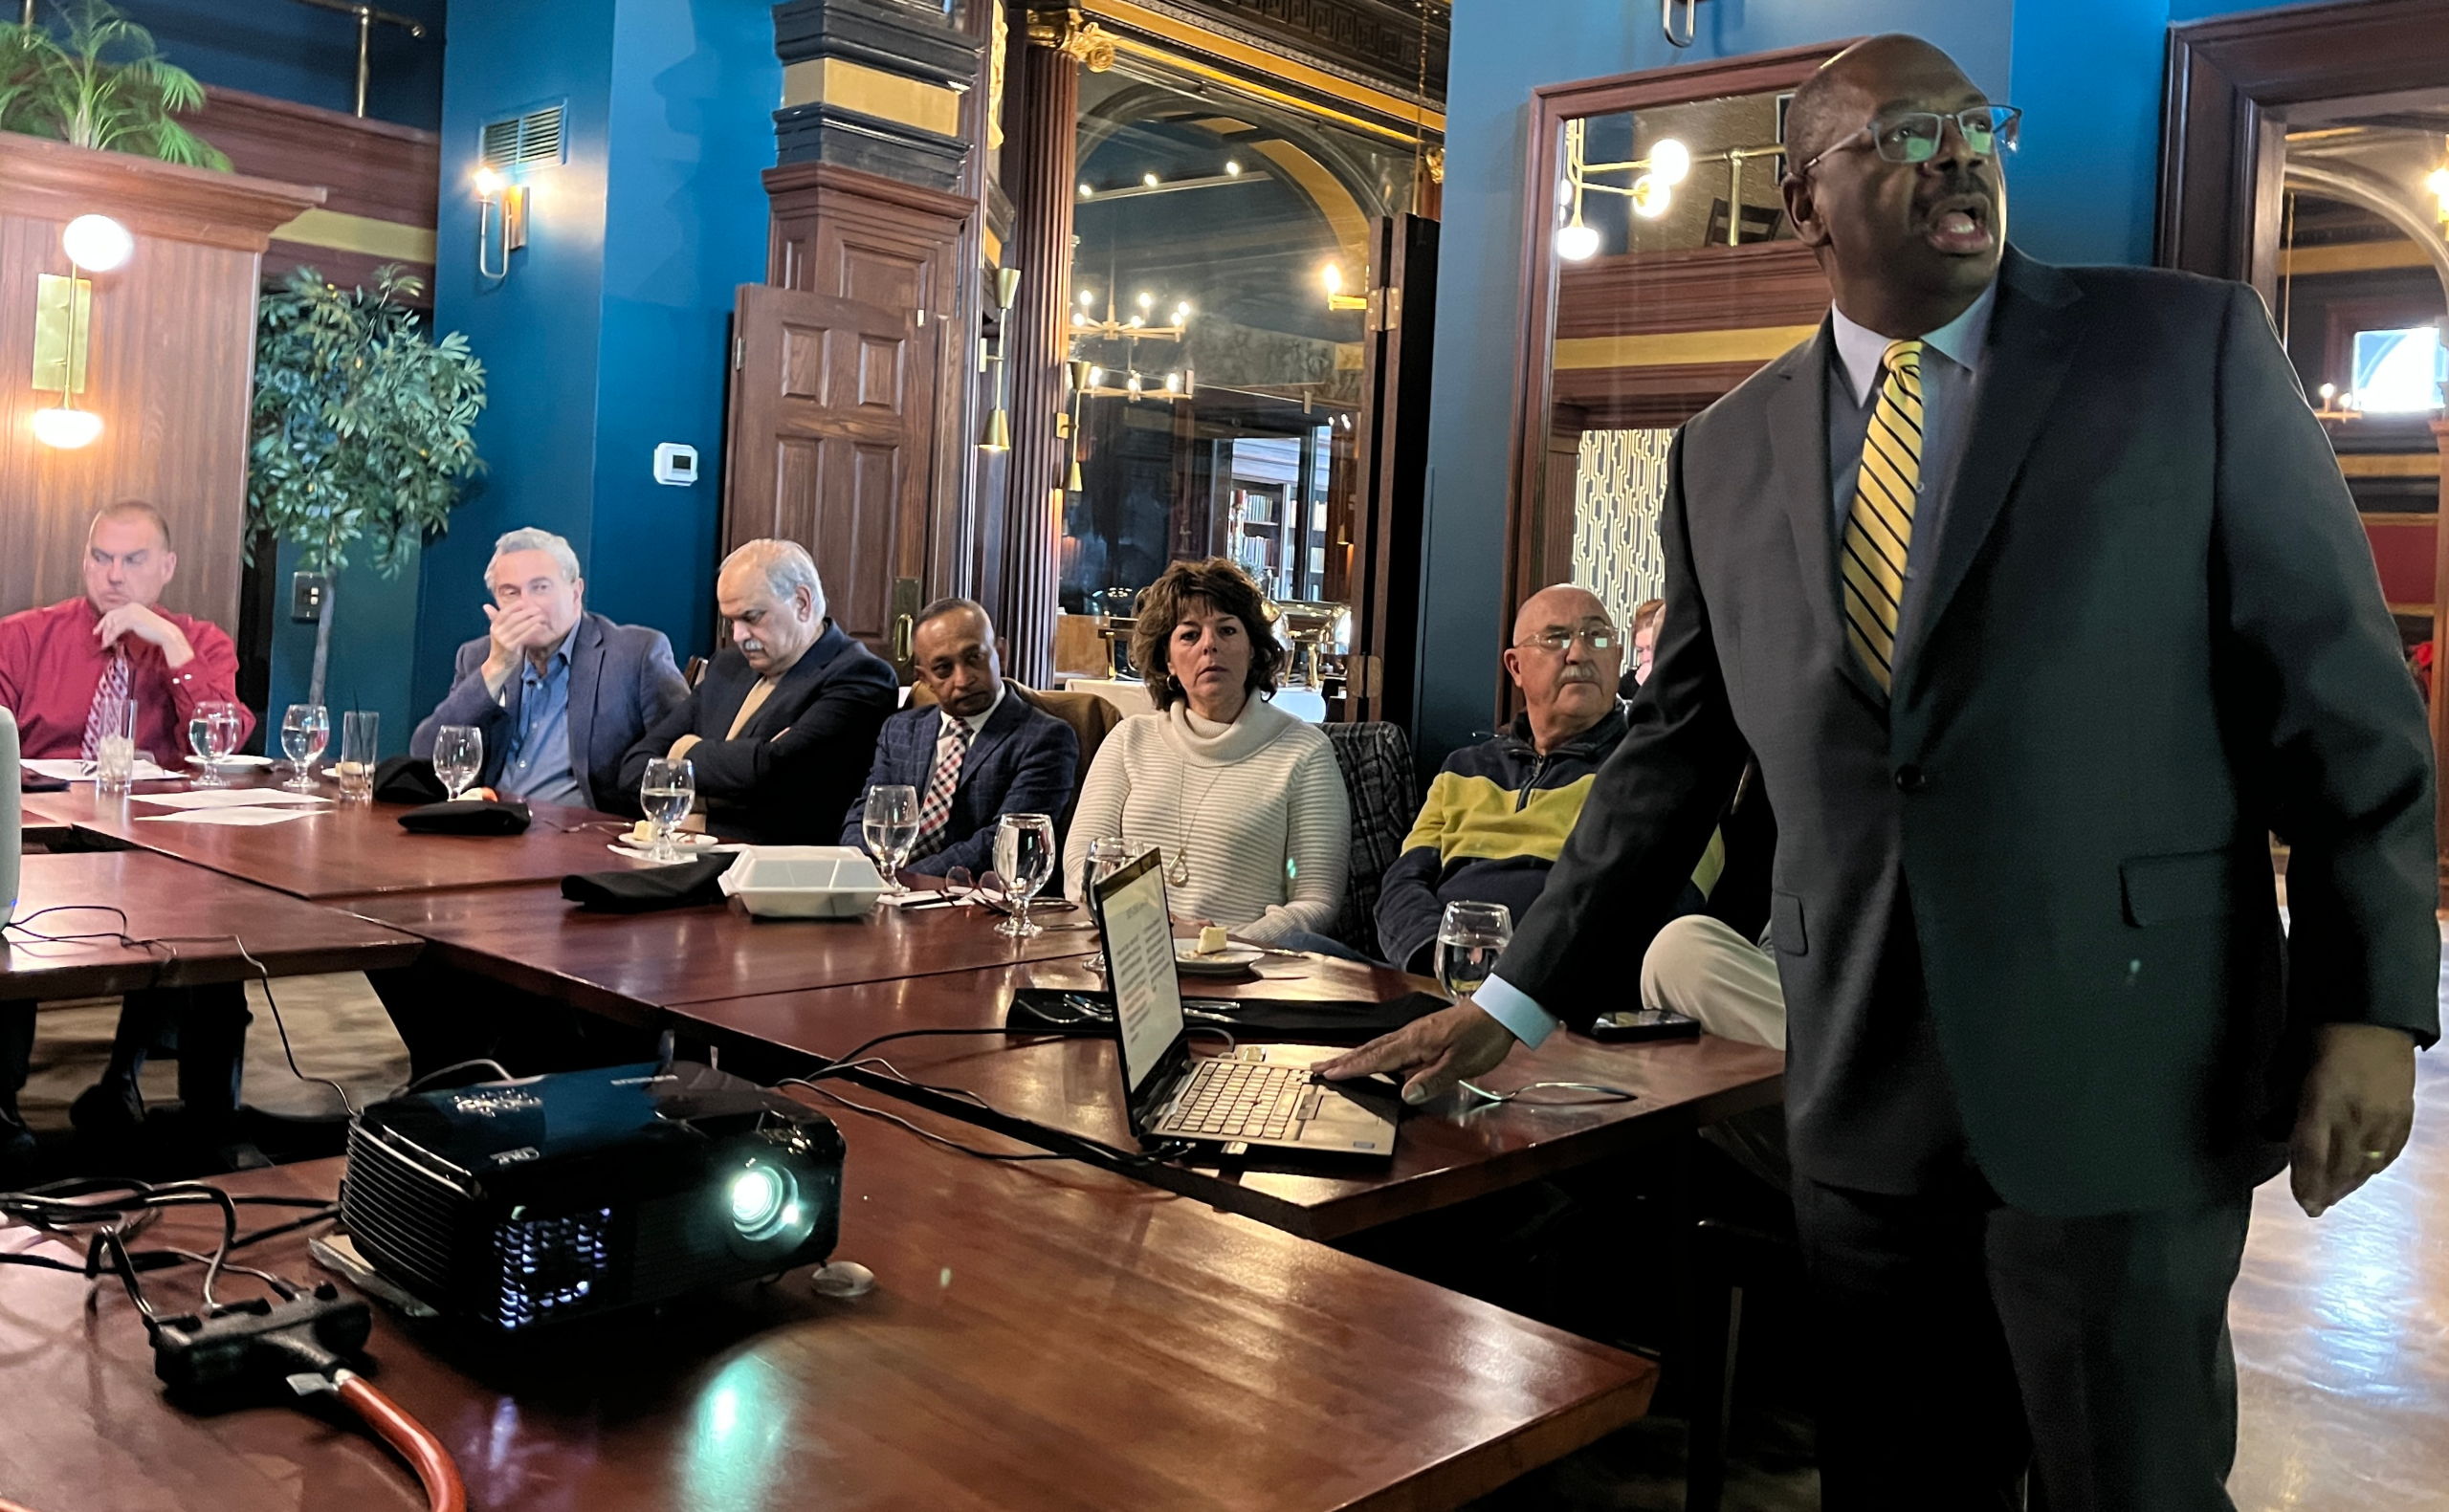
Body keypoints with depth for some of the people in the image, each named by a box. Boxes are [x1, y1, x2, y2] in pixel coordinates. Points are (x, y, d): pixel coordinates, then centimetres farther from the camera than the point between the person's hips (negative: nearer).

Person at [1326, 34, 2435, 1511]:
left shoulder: (2189, 346, 0)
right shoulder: (1727, 451, 8)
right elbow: (1673, 755, 11)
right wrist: (1516, 1003, 9)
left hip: (2124, 1075, -2)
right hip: (1865, 1093, 3)